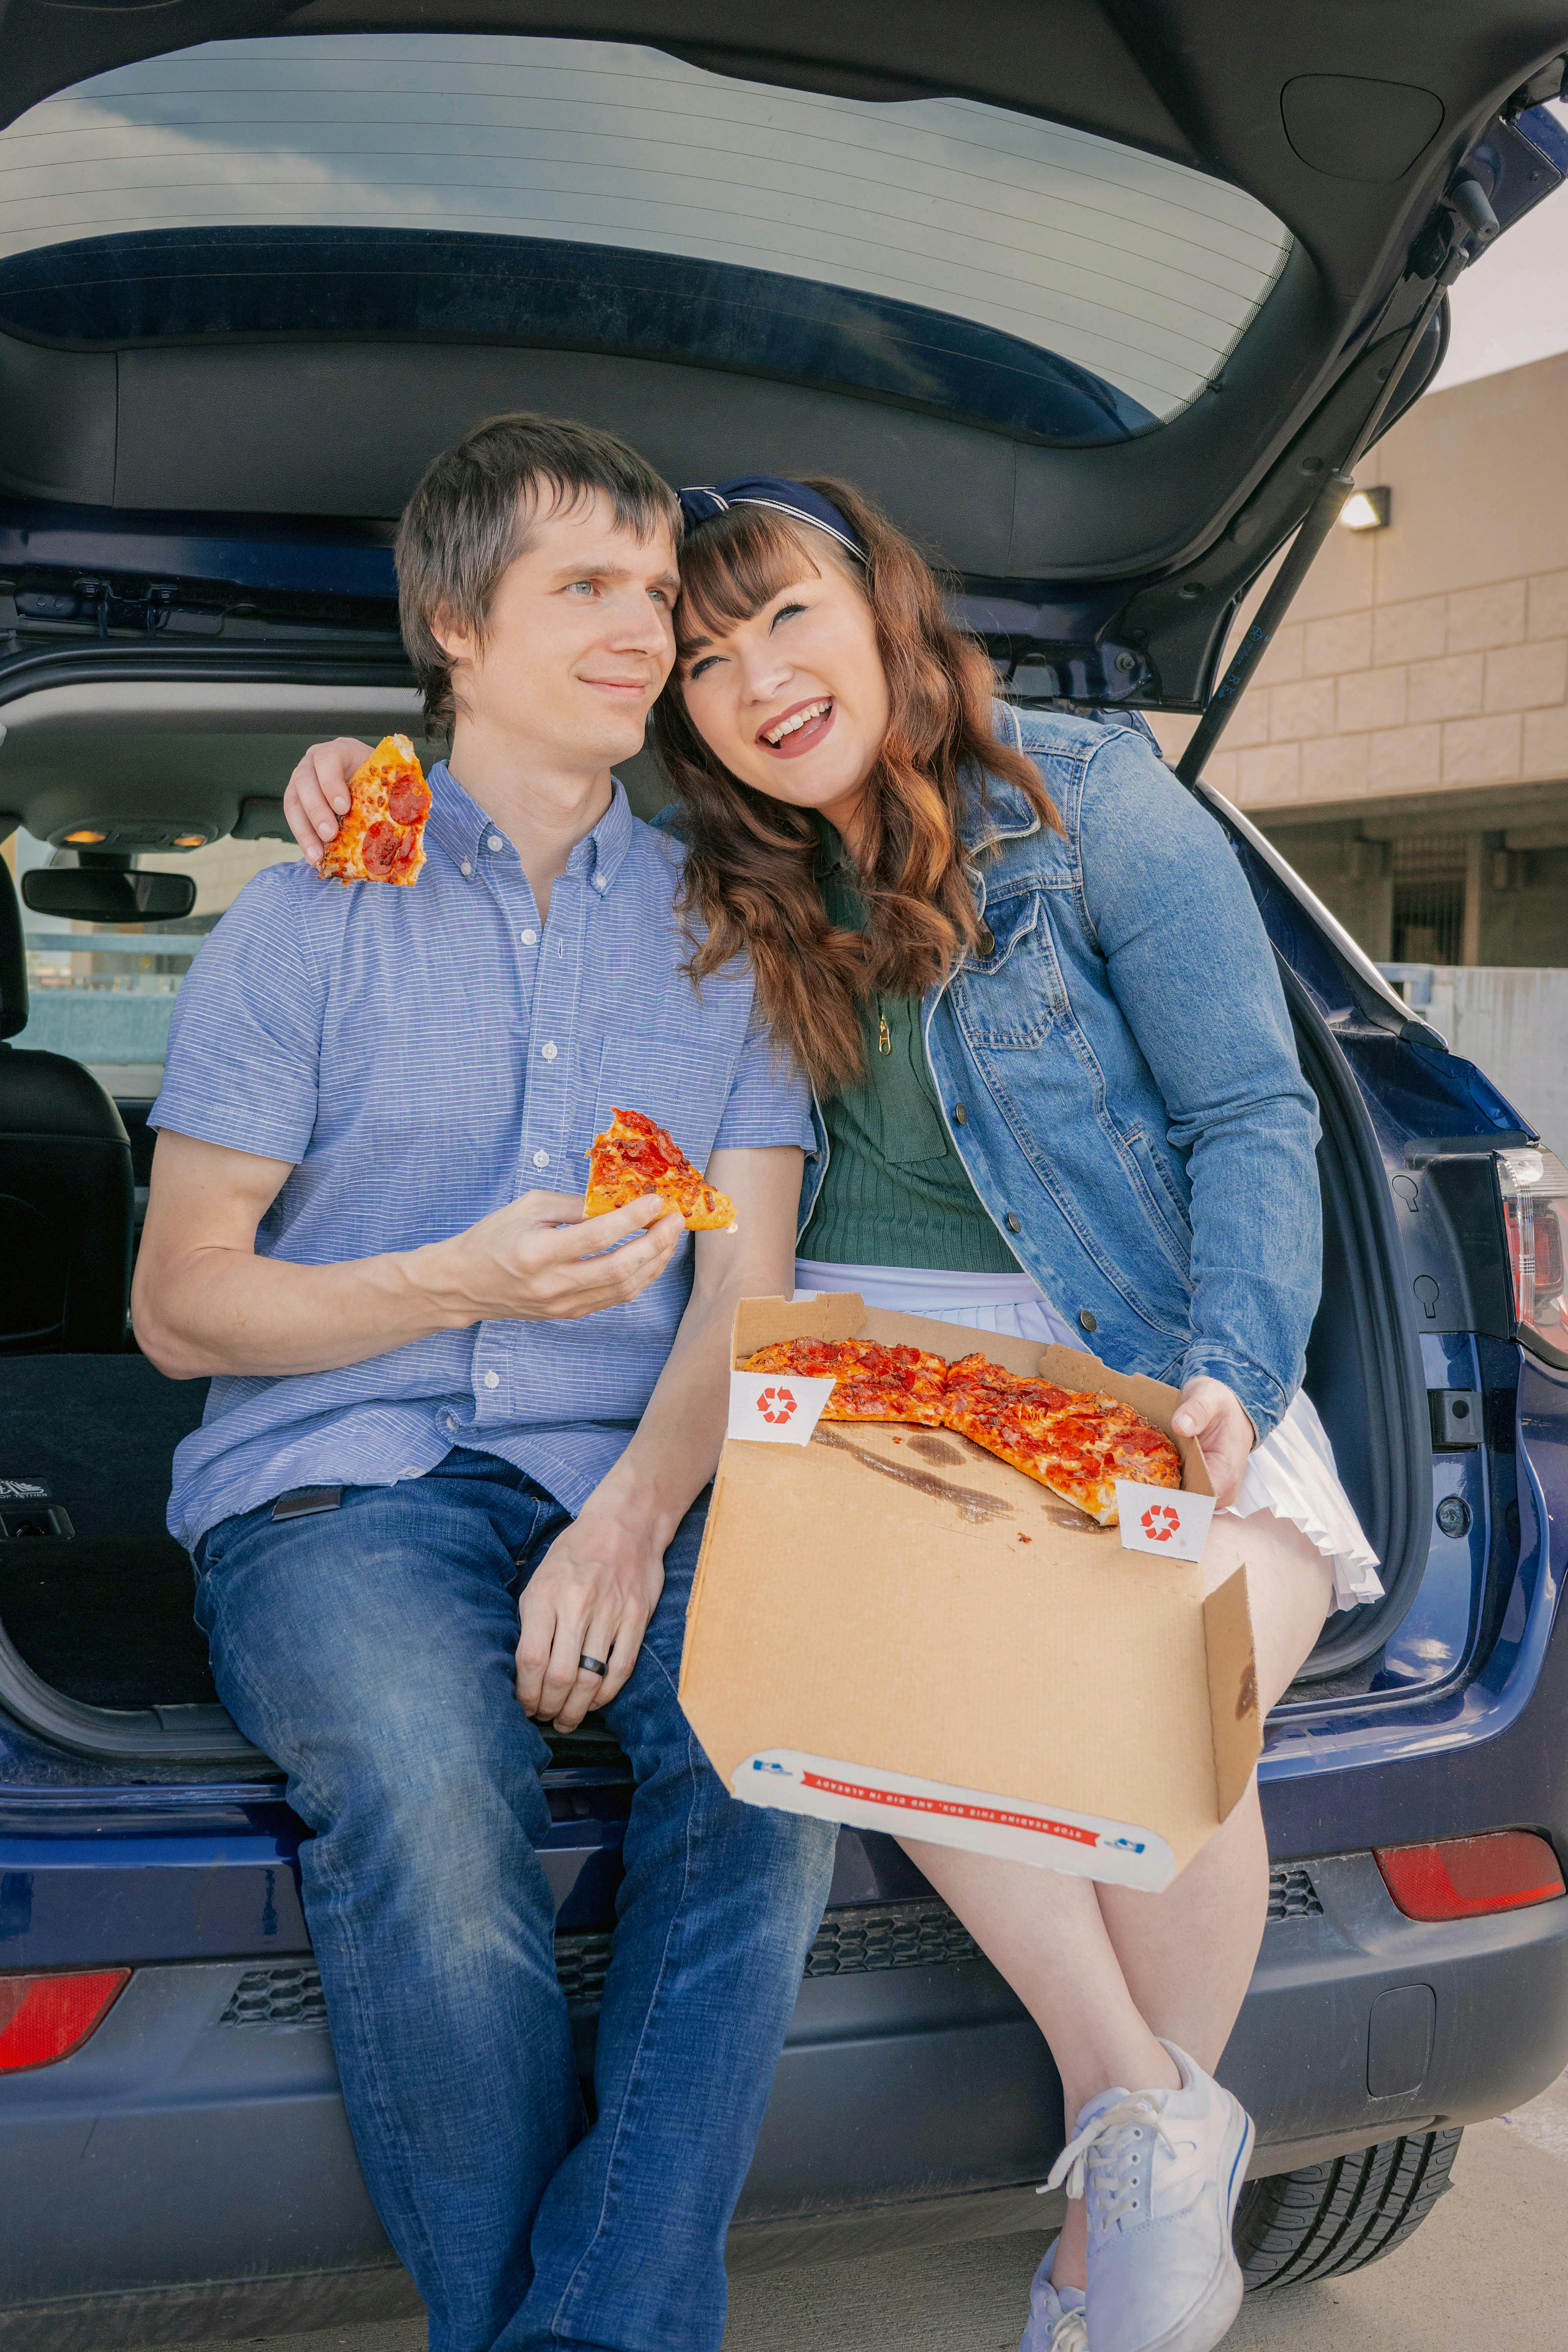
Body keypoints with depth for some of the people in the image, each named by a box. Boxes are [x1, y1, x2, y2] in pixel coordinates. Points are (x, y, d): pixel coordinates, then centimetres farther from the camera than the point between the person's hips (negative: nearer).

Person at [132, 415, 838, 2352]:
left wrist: (633, 1519, -12)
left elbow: (746, 1288, 7)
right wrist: (461, 1282, -12)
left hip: (635, 1482, 2)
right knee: (427, 1794, -33)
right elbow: (177, 1303, 5)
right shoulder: (313, 917, 9)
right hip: (341, 1478, -1)